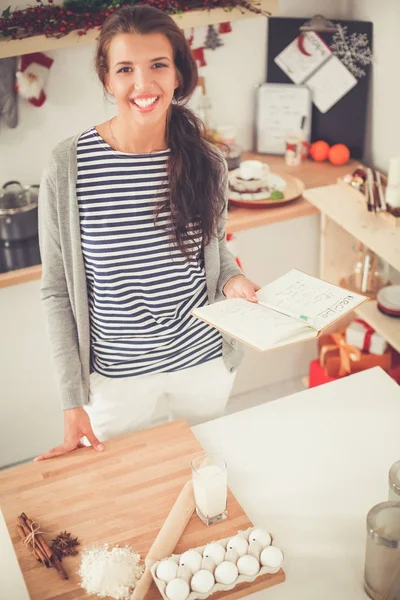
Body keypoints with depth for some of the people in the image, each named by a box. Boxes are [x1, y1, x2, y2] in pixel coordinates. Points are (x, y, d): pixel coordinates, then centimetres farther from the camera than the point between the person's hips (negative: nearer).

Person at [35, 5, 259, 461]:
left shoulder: (204, 161, -8)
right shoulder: (68, 167, -17)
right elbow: (57, 291, -10)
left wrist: (232, 281, -13)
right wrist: (72, 401, -10)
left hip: (205, 359, 3)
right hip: (117, 372, -2)